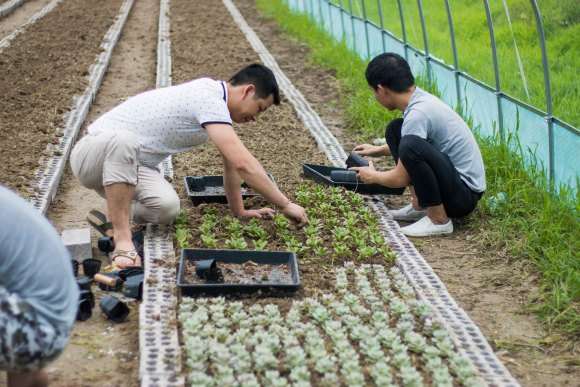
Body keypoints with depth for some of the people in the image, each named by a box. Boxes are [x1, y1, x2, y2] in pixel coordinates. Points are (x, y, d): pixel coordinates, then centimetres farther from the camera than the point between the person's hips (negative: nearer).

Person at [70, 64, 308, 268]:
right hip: (95, 152, -7)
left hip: (130, 162, 8)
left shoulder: (217, 97, 5)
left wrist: (239, 211, 18)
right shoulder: (209, 99, -25)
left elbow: (232, 163, 17)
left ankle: (115, 215, 8)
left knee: (167, 207, -23)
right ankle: (122, 242, -32)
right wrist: (285, 205, -23)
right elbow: (243, 164, -31)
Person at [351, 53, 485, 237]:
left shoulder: (418, 114, -23)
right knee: (395, 129, 9)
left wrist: (372, 176, 2)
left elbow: (401, 179, -17)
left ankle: (439, 220, -15)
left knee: (410, 146, -32)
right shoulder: (420, 98, 4)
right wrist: (379, 150, 29)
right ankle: (420, 206, 8)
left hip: (465, 194, -10)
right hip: (453, 176, 10)